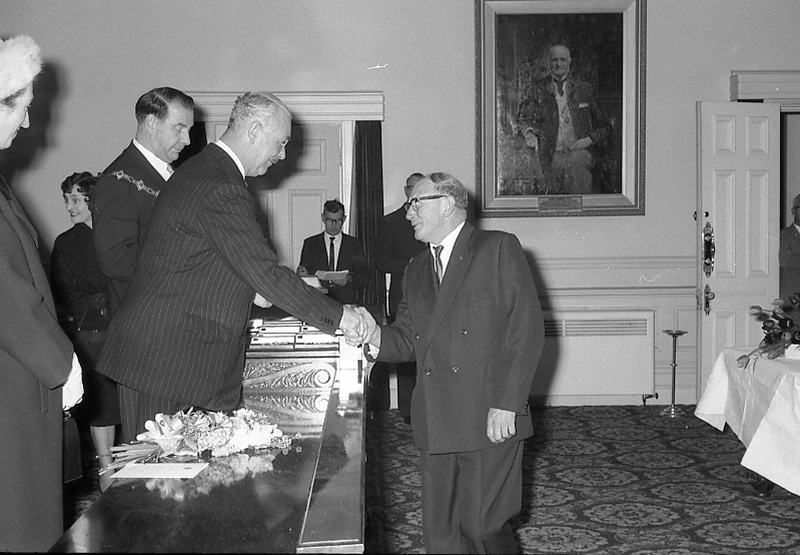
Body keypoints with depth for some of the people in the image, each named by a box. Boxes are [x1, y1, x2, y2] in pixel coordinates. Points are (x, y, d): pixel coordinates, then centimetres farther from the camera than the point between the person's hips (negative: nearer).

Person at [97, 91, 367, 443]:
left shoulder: (200, 170, 14)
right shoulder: (220, 189, -20)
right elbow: (265, 272, -23)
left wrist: (248, 290, 11)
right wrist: (338, 315, -16)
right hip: (166, 357, -10)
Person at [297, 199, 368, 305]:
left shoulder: (355, 244, 11)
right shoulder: (310, 243, 12)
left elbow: (363, 278, 6)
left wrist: (349, 279, -14)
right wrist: (302, 274, -11)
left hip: (348, 303, -1)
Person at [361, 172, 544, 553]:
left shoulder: (499, 249, -2)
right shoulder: (417, 270, 19)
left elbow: (527, 331, -9)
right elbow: (407, 339, 14)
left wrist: (507, 404, -15)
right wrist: (376, 338, -9)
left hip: (490, 421, -6)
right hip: (435, 423, 6)